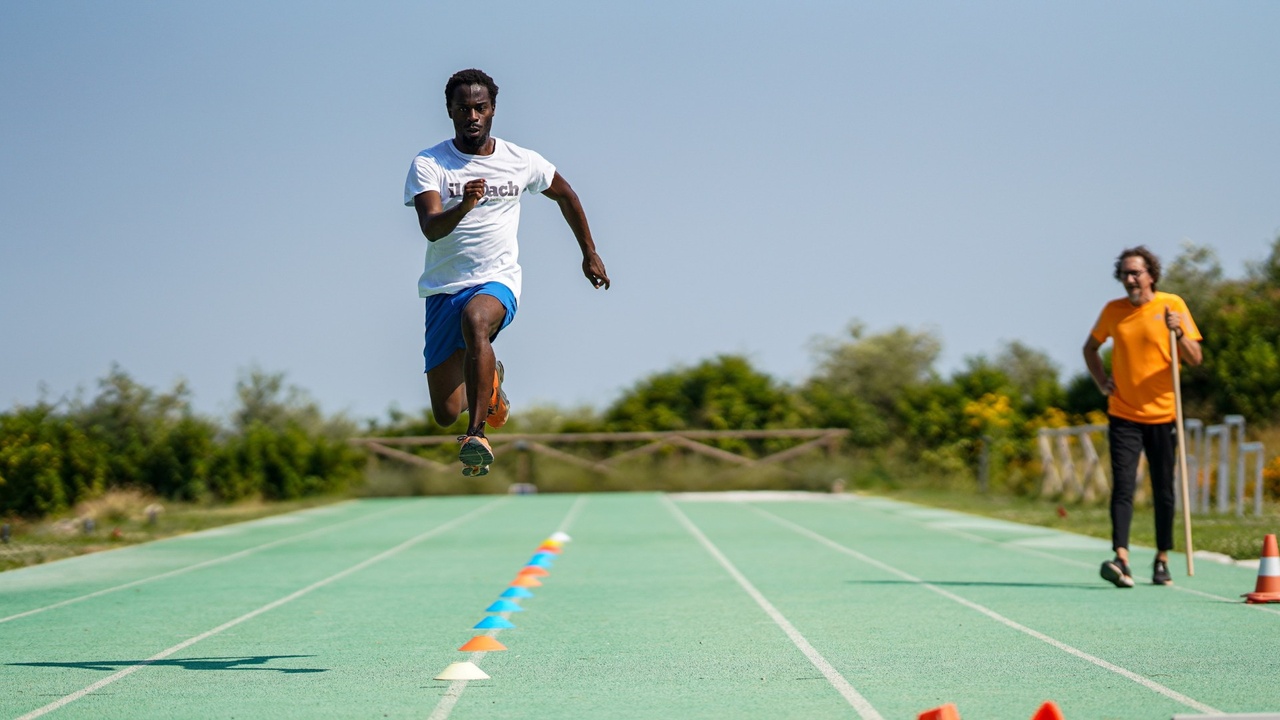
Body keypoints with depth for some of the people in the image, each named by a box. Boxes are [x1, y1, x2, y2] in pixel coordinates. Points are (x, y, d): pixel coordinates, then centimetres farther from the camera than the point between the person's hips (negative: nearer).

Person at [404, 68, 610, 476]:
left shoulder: (523, 163, 3)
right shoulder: (428, 164, -4)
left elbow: (565, 195, 23)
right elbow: (431, 228, -19)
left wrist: (589, 253, 26)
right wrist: (464, 205, -39)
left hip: (498, 282, -1)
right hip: (444, 288, 1)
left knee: (474, 320, -40)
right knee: (445, 415, 2)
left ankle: (477, 434, -43)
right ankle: (488, 380, 39)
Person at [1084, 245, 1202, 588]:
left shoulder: (1172, 305, -3)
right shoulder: (1113, 311, 4)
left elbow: (1195, 358, -6)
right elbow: (1090, 347, 21)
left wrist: (1178, 332, -24)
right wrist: (1102, 382, 7)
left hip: (1162, 414, -1)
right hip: (1123, 415, 1)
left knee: (1163, 491, 6)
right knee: (1123, 487, -11)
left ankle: (1162, 560, 17)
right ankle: (1121, 560, -18)